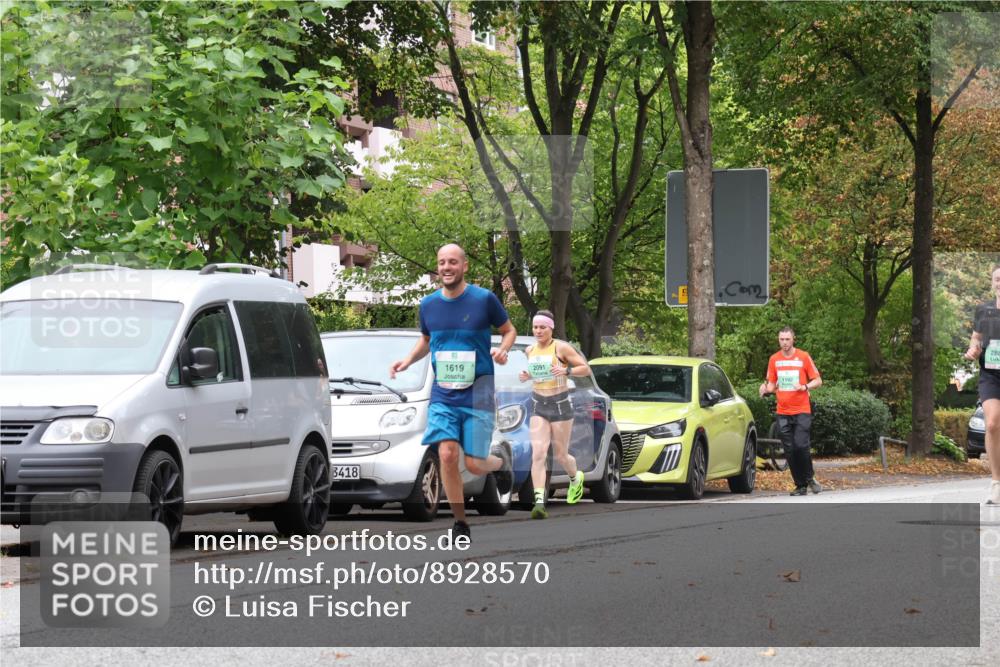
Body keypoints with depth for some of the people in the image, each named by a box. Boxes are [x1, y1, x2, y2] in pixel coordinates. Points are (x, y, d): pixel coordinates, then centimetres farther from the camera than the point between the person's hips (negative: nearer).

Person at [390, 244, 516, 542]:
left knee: (474, 464, -5)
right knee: (447, 454, -14)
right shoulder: (429, 304, 4)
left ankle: (501, 460, 33)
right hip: (443, 393, 3)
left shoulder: (484, 299, -6)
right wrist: (409, 359, 3)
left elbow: (509, 330, 7)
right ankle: (460, 525, 1)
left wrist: (503, 349, -15)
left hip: (477, 391, -3)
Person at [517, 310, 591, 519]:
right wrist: (526, 376, 2)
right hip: (538, 407, 3)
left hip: (560, 404, -3)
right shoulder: (530, 350, 6)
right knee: (538, 454, -14)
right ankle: (539, 502, -20)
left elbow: (586, 369, -7)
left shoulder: (561, 348, -10)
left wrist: (566, 371, -25)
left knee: (561, 455, 9)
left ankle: (576, 478, 44)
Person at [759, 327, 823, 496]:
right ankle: (800, 486, 10)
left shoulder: (803, 357, 0)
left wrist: (805, 387, -16)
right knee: (790, 451, 2)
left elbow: (817, 380, 3)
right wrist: (766, 388, -6)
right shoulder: (774, 359, 9)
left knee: (801, 445, -16)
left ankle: (809, 478, 6)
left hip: (802, 411, -3)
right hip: (783, 413, 3)